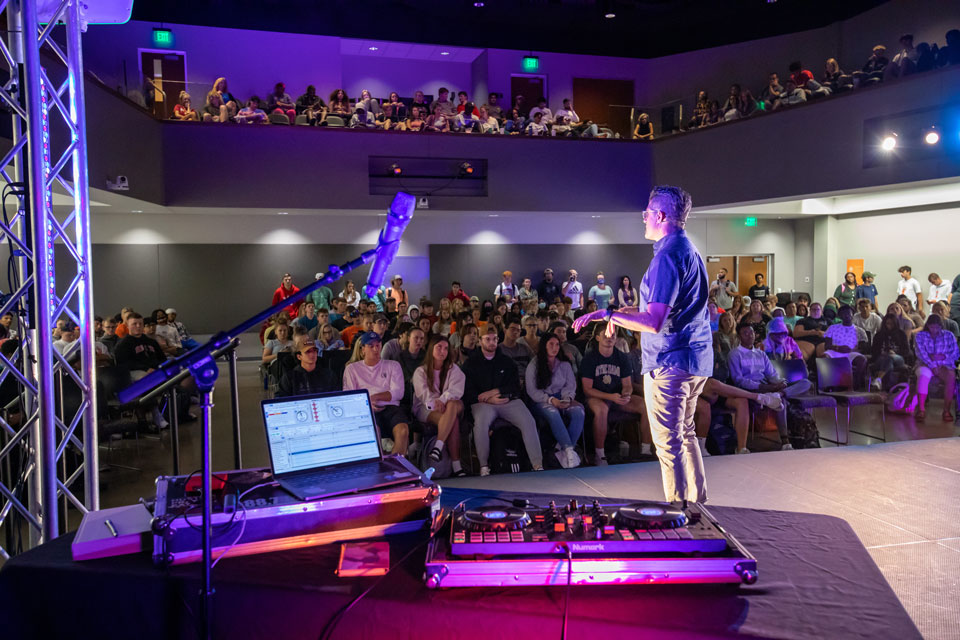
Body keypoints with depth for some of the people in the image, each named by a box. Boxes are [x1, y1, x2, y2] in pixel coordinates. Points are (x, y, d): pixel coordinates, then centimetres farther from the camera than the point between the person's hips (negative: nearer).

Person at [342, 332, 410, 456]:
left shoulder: (393, 365, 21)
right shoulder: (352, 369, 21)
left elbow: (398, 393, 7)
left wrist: (375, 396, -7)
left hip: (391, 408, 1)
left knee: (403, 430, -33)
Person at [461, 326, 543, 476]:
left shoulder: (507, 362, 19)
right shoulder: (471, 363, 11)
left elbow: (515, 387, 10)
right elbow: (468, 392, 2)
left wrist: (495, 391, -7)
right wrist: (490, 399, -12)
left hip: (509, 401, 2)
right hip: (482, 403, -2)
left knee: (529, 422, -24)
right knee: (481, 422, -36)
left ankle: (538, 465, -23)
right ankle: (483, 465, -22)